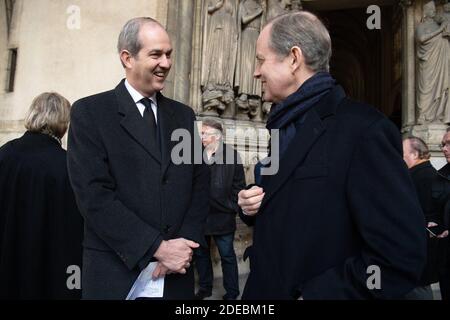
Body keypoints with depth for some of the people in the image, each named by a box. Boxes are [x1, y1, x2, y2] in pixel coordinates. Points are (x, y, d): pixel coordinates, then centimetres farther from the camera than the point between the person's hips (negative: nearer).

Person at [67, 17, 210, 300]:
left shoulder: (184, 115, 8)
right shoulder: (90, 112, -6)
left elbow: (200, 183, 5)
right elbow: (94, 195, -14)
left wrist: (184, 244, -9)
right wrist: (157, 248, -17)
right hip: (116, 270, -3)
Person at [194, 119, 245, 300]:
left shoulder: (232, 155, -4)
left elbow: (239, 185, -2)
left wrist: (233, 208, -5)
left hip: (222, 216, -3)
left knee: (227, 255, 8)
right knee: (200, 253, 17)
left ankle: (232, 293, 22)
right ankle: (205, 287, 35)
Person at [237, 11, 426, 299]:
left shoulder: (364, 129, -20)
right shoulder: (286, 124, 6)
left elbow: (401, 258, -24)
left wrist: (311, 294, -21)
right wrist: (254, 207, -3)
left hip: (317, 292, -7)